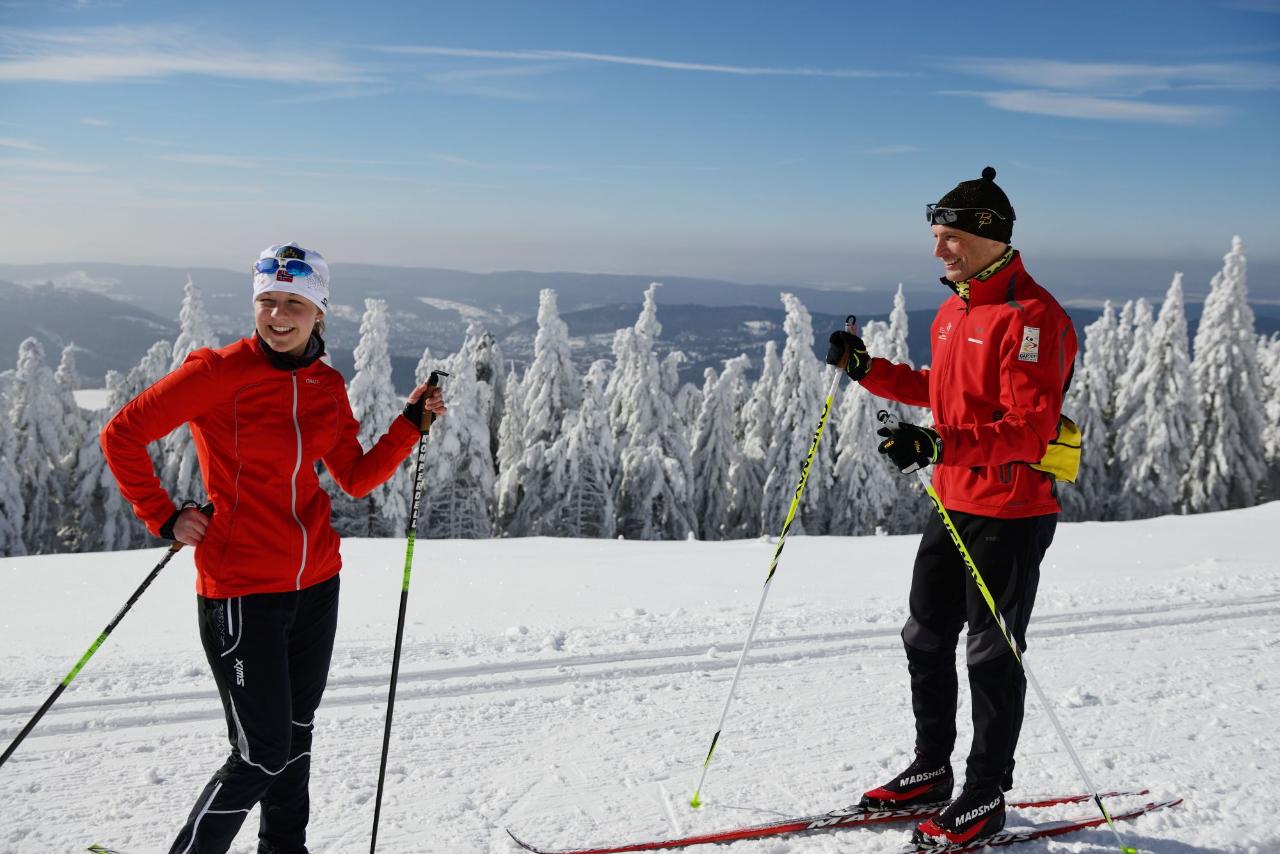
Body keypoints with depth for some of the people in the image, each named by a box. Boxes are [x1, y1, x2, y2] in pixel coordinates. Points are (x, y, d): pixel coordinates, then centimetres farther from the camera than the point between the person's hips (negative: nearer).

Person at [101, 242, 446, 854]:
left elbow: (357, 478, 9)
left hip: (316, 584, 6)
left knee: (297, 734, 20)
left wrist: (412, 423, 0)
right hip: (241, 590, -6)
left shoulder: (327, 386, 5)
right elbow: (121, 435, -8)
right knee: (261, 756, -3)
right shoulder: (219, 373, -13)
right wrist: (164, 518, -8)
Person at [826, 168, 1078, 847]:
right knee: (926, 638, 16)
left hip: (1011, 514, -9)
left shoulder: (1032, 316, -18)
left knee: (992, 653, 3)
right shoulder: (953, 311, 11)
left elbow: (1030, 430, -25)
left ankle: (986, 796, 18)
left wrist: (939, 445, -36)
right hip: (952, 506, 9)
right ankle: (931, 769, 32)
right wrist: (867, 370, 11)